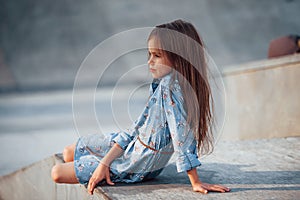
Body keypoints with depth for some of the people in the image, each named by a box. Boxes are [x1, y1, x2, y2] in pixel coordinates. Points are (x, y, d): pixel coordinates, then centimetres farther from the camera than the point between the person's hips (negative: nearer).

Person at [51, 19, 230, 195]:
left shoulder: (170, 87, -28)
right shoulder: (161, 84, 3)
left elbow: (181, 135, -31)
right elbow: (138, 127, 3)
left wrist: (196, 182, -32)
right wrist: (105, 163, -2)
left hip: (140, 166, -9)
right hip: (133, 145, 9)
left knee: (58, 173, 1)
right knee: (69, 153, 17)